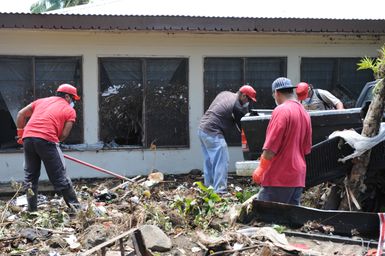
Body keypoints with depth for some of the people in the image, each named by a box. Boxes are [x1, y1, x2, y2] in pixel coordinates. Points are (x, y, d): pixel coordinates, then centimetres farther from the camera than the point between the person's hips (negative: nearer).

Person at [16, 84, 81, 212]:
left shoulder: (41, 101, 25)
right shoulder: (70, 111, 11)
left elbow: (21, 114, 20)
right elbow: (64, 134, 0)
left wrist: (20, 133, 27)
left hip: (28, 137, 5)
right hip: (46, 140, -4)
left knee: (30, 176, 16)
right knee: (59, 177, 4)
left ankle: (32, 210, 18)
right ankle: (75, 207, 9)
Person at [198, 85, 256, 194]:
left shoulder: (225, 94, 13)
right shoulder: (237, 106, -11)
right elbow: (242, 125, -4)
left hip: (202, 129, 10)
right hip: (212, 133, -10)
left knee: (209, 161, 18)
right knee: (221, 162, -8)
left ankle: (209, 187, 26)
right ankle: (220, 191, -11)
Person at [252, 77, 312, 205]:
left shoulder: (281, 110, -12)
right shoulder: (304, 112, 13)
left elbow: (271, 147, -16)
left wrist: (260, 170, -7)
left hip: (279, 177, -8)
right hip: (298, 176, 8)